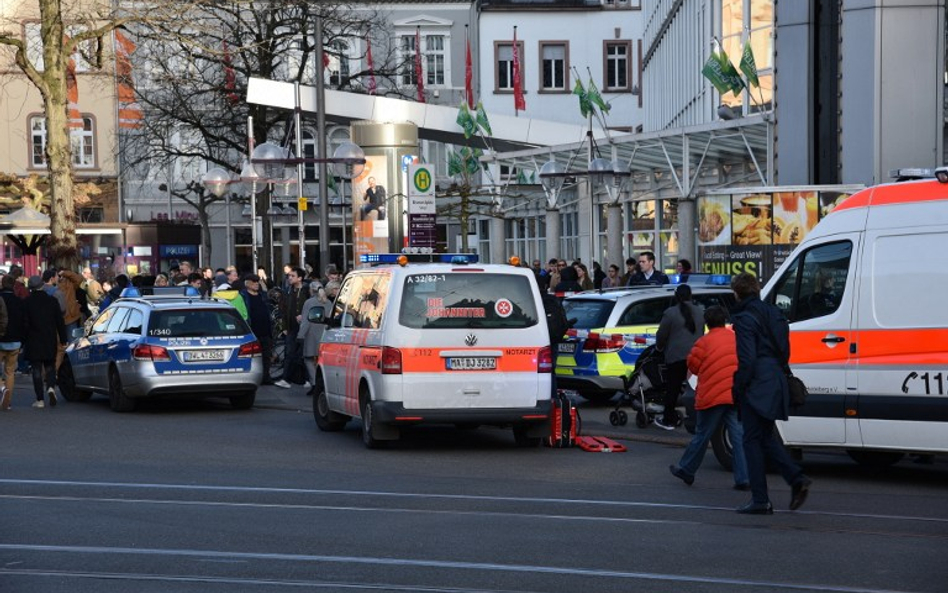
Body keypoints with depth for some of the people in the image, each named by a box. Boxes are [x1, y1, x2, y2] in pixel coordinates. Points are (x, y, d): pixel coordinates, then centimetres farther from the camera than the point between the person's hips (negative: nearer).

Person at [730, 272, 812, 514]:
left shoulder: (744, 319, -12)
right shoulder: (774, 313, 14)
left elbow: (747, 359, -18)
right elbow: (784, 352, 18)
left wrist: (736, 388, -11)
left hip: (757, 387, -8)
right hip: (776, 383, 9)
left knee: (752, 440, -1)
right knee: (766, 438, 18)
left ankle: (760, 501, 0)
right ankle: (797, 479, 4)